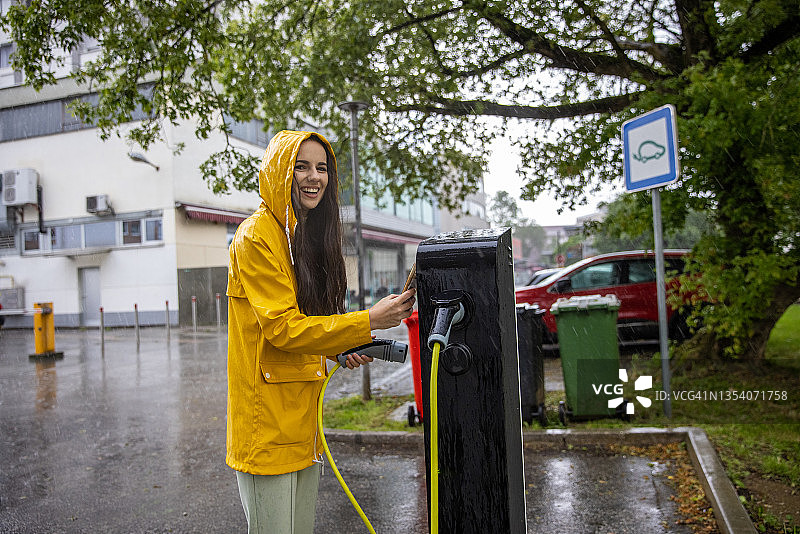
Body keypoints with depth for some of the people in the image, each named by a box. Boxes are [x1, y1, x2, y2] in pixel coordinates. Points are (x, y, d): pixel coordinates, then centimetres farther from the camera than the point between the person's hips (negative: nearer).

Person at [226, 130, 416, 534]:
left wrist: (337, 349, 5)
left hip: (302, 410, 8)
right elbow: (281, 328, -20)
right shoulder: (257, 235, -13)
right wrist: (367, 322, -22)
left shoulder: (307, 234, 15)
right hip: (266, 417, -8)